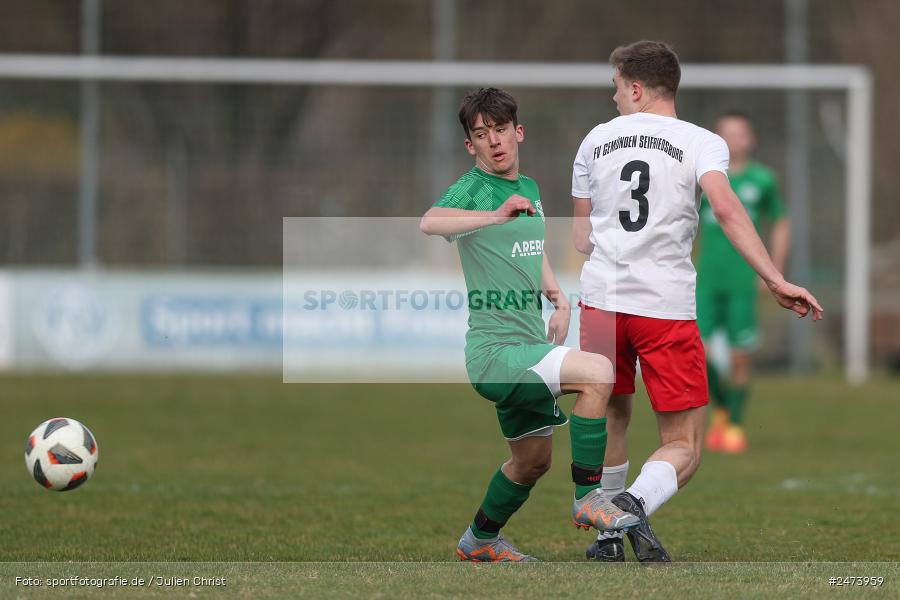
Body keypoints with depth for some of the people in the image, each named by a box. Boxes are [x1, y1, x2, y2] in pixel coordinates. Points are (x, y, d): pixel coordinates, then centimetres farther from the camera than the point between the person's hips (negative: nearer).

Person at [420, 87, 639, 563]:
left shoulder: (530, 189, 14)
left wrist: (559, 299, 14)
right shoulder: (472, 188, -12)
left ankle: (480, 540, 42)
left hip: (529, 346, 9)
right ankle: (588, 500, -16)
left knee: (533, 460, 21)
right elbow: (430, 223, -35)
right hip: (493, 349, -9)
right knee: (598, 373, -26)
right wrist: (497, 215, -47)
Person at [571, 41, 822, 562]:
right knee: (683, 448, 1)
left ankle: (610, 536, 28)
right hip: (668, 306, -3)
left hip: (601, 299, 3)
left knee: (611, 419, 24)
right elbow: (726, 208, -18)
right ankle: (637, 501, -29)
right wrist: (776, 281, -21)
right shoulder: (700, 142, 0)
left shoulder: (597, 139, 11)